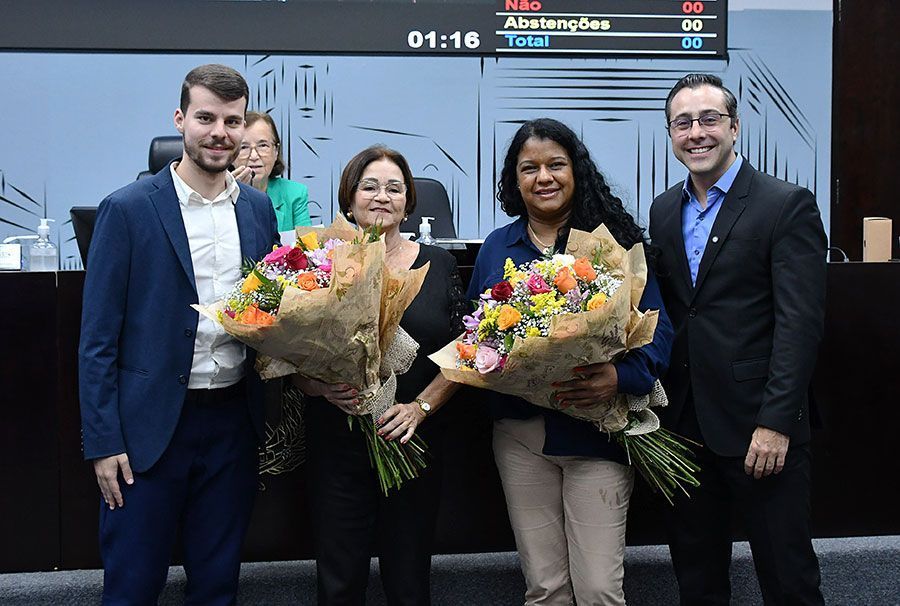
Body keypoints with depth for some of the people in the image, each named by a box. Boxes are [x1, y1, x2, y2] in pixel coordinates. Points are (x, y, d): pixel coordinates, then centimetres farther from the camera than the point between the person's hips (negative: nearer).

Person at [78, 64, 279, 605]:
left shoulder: (259, 208, 6)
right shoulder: (127, 209, -7)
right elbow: (97, 338, -7)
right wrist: (103, 442, -10)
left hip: (233, 420, 4)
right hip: (150, 426, -4)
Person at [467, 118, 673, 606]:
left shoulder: (614, 240, -2)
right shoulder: (496, 248, 9)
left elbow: (656, 330, -6)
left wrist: (620, 377, -24)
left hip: (596, 431, -3)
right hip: (519, 433, 3)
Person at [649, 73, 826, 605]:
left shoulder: (788, 206, -7)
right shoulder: (664, 211, 11)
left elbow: (800, 322, -13)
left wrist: (776, 423, -19)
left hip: (761, 426, -5)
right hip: (685, 422, 6)